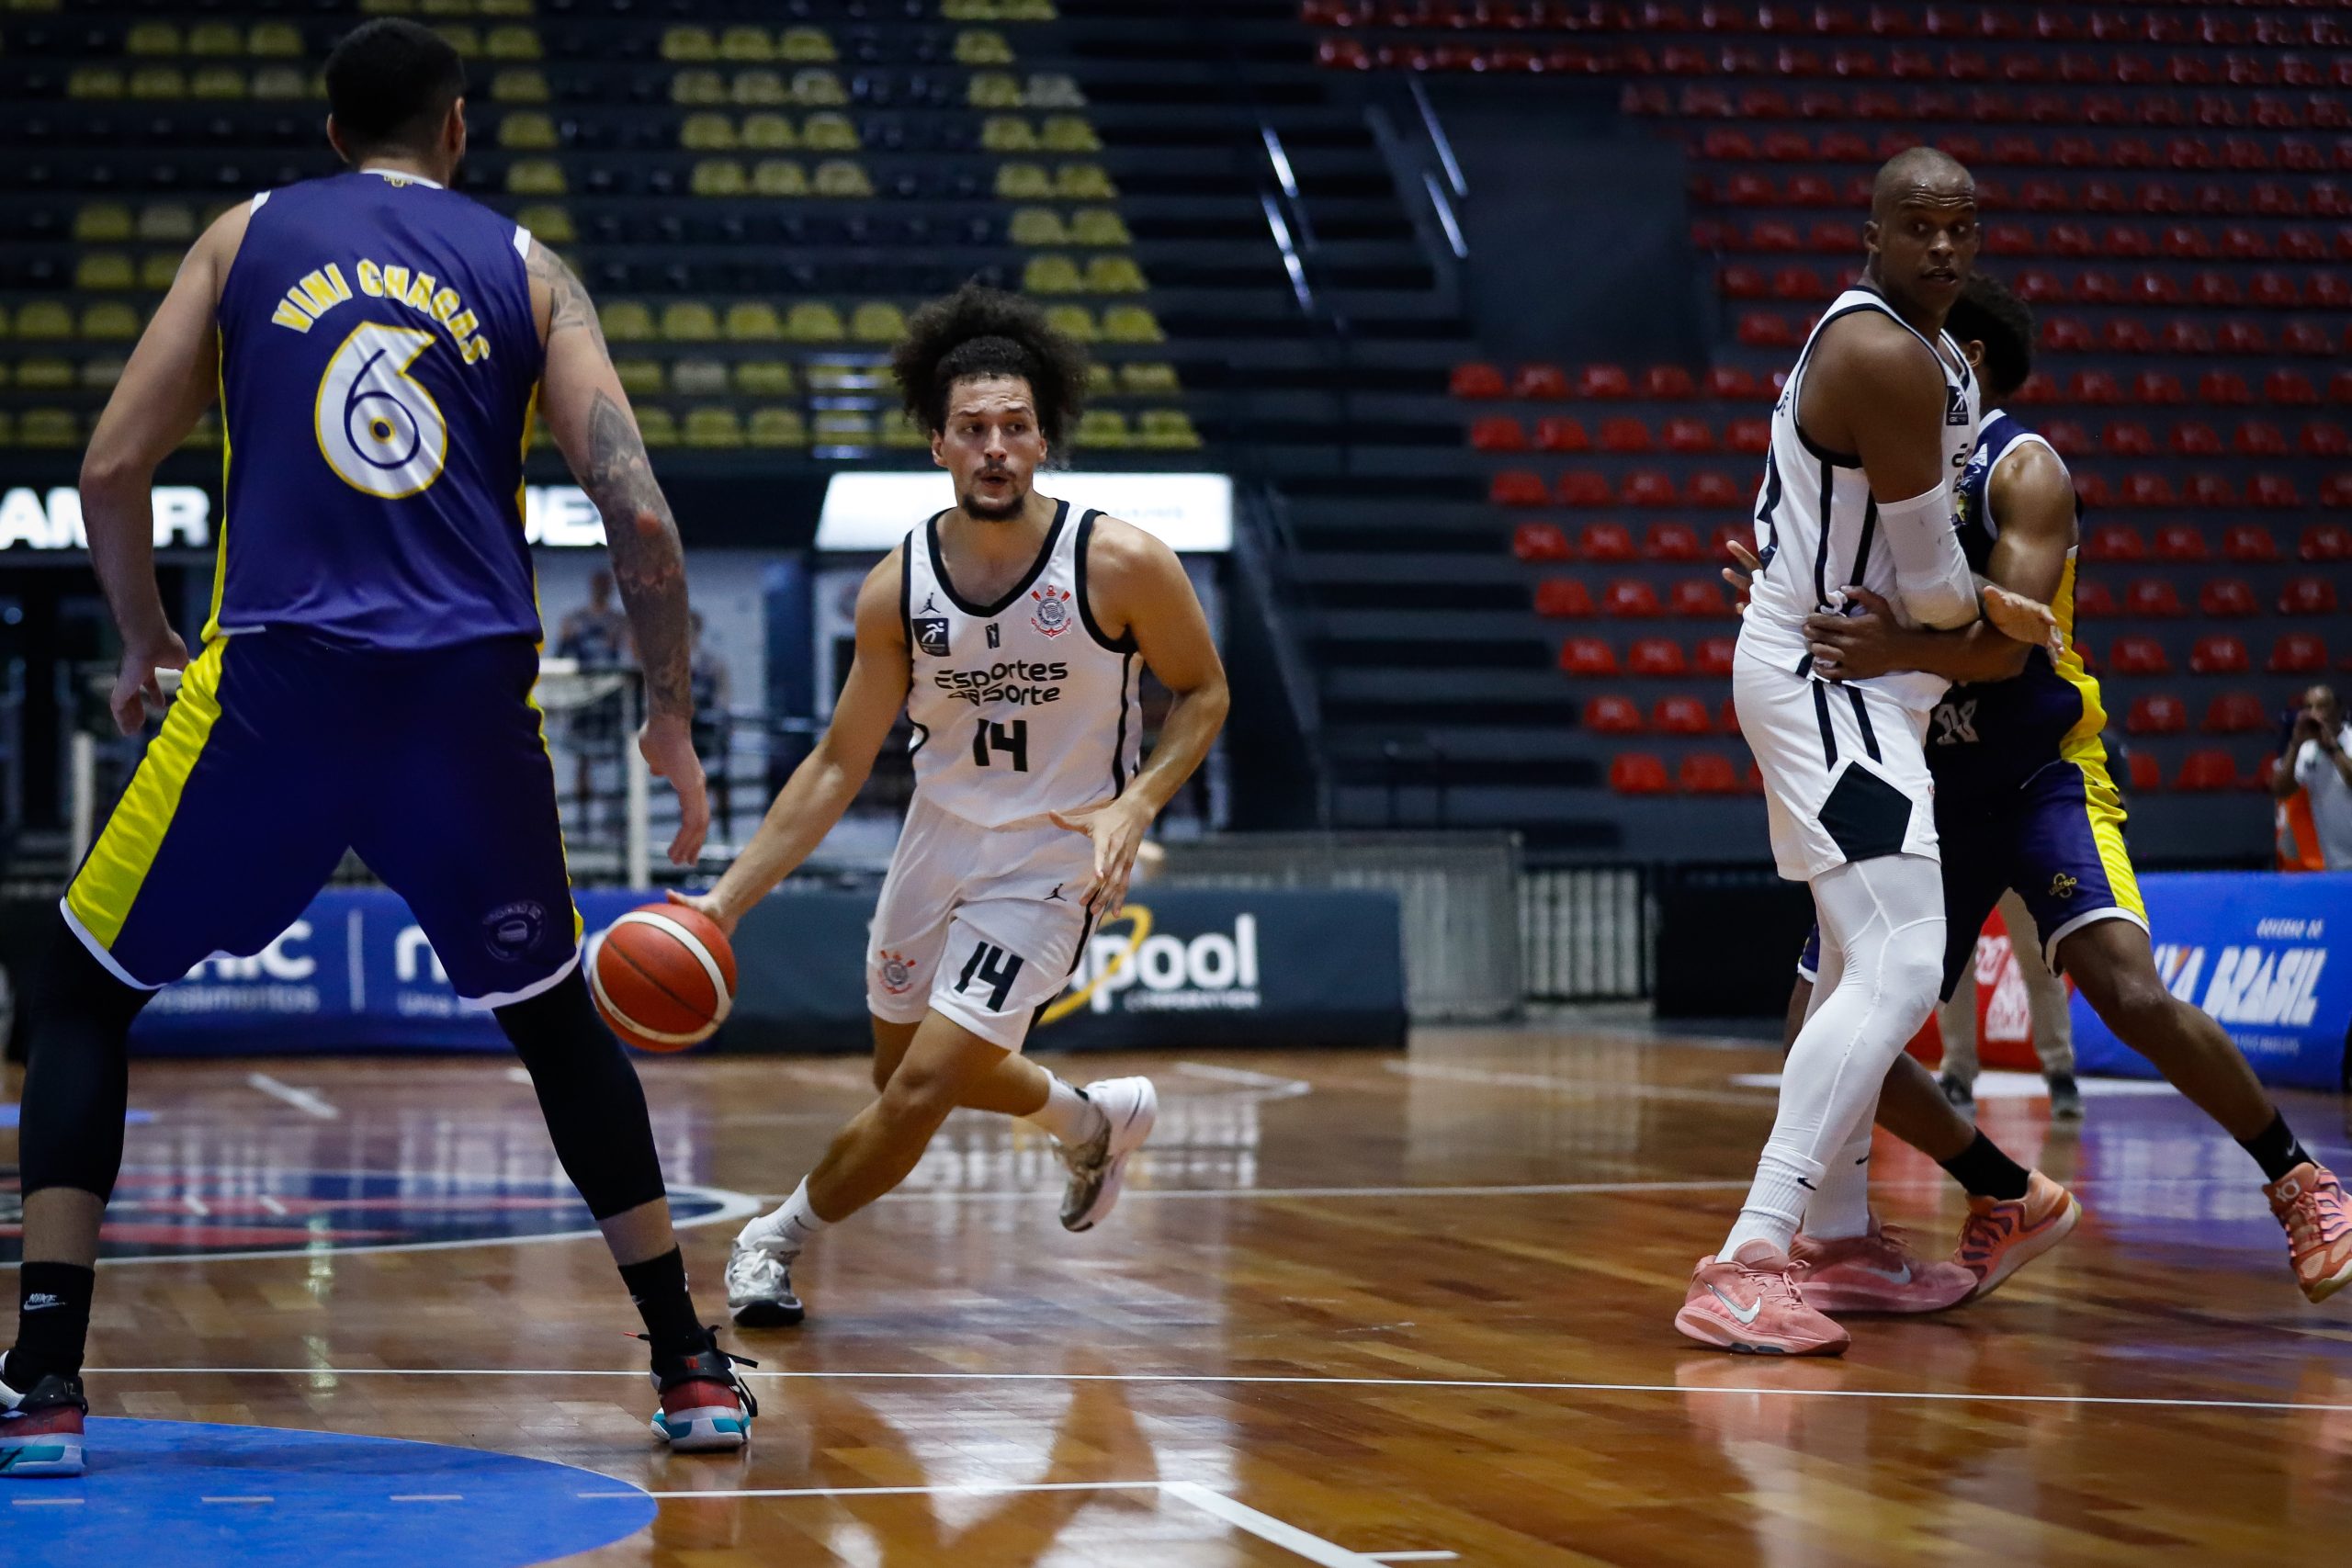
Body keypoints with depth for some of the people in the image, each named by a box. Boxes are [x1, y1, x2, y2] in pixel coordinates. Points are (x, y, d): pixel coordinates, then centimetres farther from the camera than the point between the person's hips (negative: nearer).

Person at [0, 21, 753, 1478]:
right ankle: (694, 1371, 21)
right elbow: (640, 513, 2)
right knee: (557, 1018, 23)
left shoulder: (247, 236, 12)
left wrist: (147, 646, 23)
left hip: (275, 683, -1)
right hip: (473, 696, 1)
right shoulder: (525, 268, 12)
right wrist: (671, 721, 13)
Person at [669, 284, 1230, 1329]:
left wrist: (1137, 802, -22)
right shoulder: (898, 587, -11)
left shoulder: (1120, 564, -20)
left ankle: (780, 1236, 11)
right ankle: (1094, 1119, 50)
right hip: (936, 844, 5)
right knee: (908, 1068, 23)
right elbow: (839, 763, -3)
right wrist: (726, 900, -10)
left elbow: (1202, 693, -4)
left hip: (1050, 862, -5)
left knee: (922, 1087, -14)